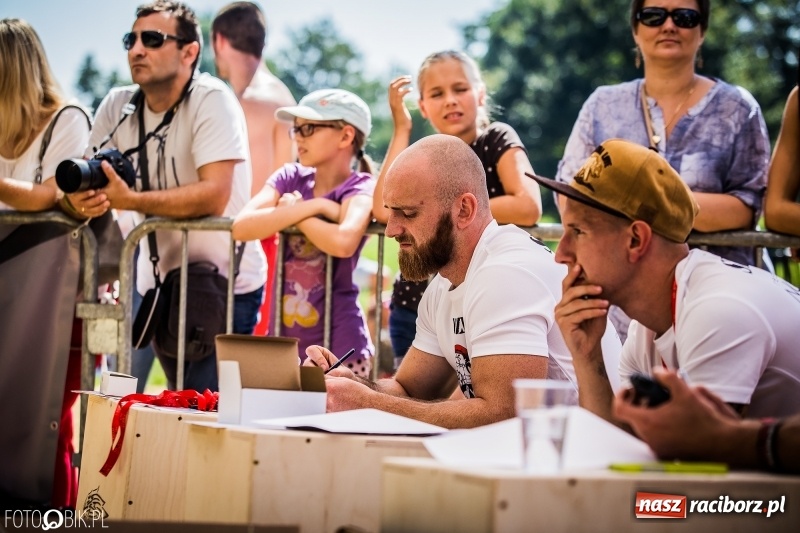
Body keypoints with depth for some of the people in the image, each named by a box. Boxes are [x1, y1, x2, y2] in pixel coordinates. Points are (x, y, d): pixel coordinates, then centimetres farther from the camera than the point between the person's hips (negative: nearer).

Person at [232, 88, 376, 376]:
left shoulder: (360, 188, -8)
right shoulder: (290, 178, 5)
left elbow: (343, 242, -30)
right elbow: (241, 226, -13)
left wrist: (292, 212, -13)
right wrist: (313, 206, -18)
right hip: (282, 342, 5)